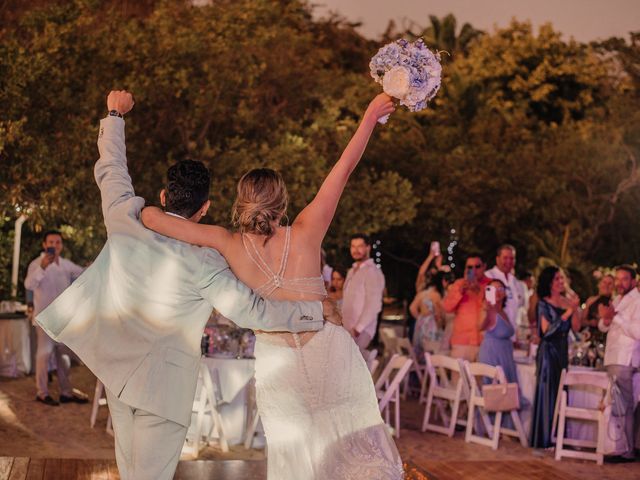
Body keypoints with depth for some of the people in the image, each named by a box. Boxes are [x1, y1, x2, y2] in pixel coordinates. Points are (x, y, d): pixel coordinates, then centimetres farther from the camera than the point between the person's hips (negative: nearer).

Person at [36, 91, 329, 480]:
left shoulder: (126, 218, -6)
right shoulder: (203, 261, -20)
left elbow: (111, 169, 12)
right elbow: (250, 312, -19)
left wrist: (115, 115, 28)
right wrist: (313, 312, -9)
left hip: (116, 366, 6)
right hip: (165, 379, -5)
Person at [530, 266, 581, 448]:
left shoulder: (568, 301, 8)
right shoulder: (544, 303, -5)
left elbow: (576, 328, 5)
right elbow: (546, 330, -14)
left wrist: (575, 308, -9)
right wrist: (567, 312, -17)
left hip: (563, 351, 5)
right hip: (548, 351, -5)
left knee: (560, 393, 6)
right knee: (546, 392, -3)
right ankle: (543, 439, 1)